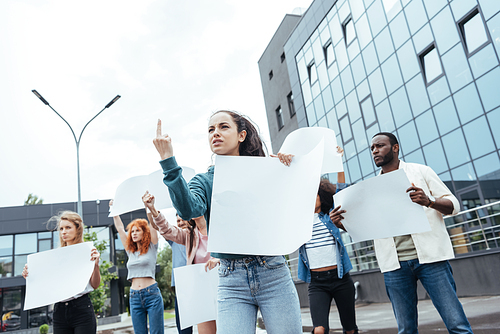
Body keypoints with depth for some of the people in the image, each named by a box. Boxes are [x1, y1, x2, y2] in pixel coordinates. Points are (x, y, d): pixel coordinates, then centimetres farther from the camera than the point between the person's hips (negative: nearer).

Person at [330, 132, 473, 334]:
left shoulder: (421, 171, 8)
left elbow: (453, 205, 3)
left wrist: (429, 201, -19)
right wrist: (341, 223, -8)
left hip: (429, 256, -2)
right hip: (395, 265, 3)